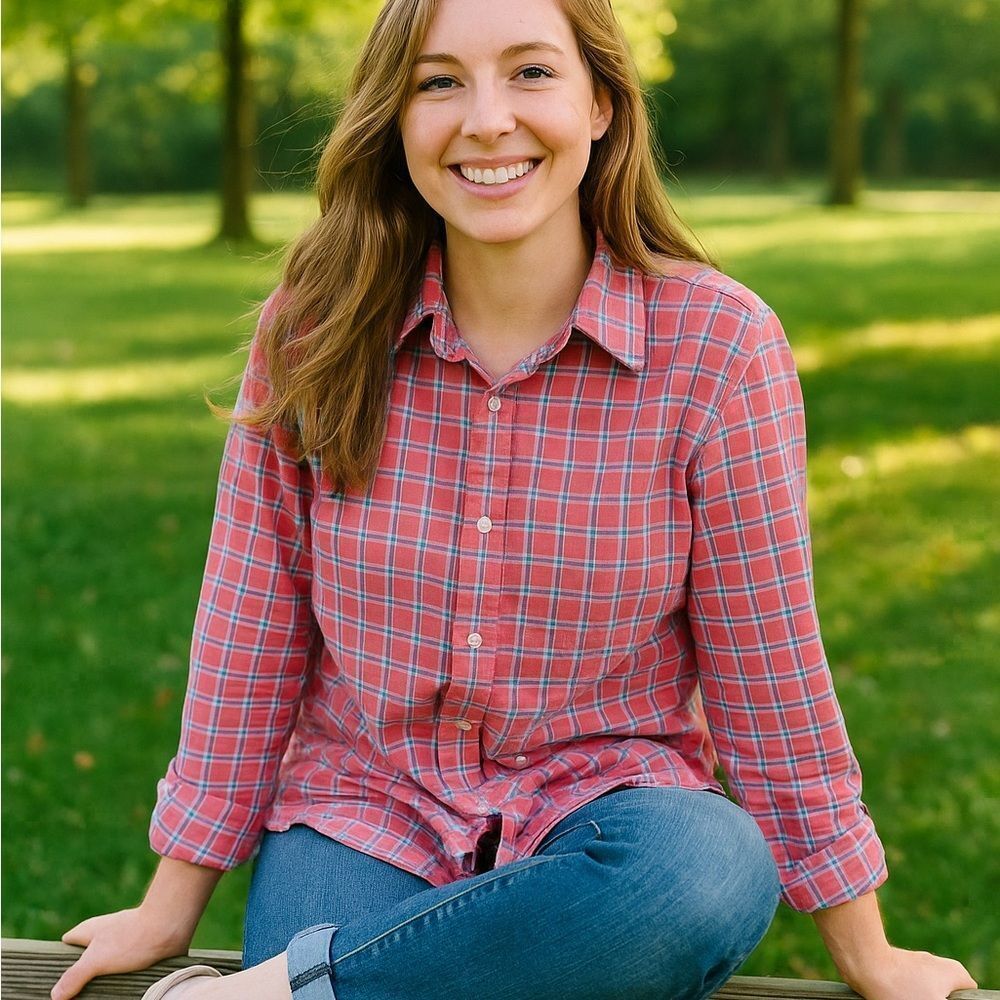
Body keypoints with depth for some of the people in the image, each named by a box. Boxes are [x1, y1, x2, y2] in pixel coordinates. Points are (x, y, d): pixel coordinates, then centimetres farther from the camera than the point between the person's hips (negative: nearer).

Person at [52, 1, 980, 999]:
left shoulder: (715, 345, -10)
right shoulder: (315, 335, -5)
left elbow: (765, 672, -4)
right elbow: (251, 632, 2)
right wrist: (171, 908, 8)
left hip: (605, 813, 1)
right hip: (362, 811, -1)